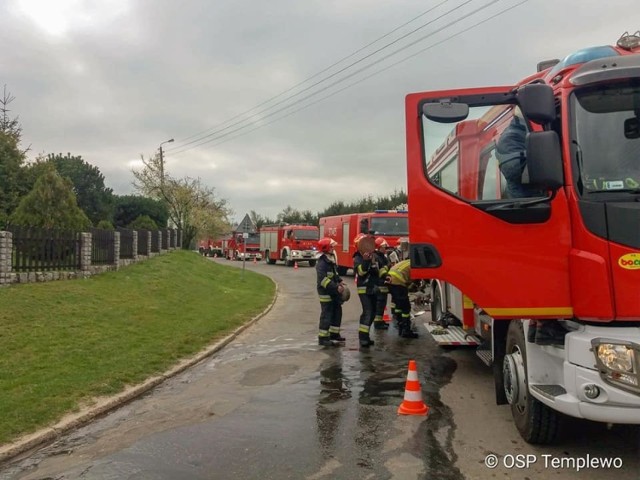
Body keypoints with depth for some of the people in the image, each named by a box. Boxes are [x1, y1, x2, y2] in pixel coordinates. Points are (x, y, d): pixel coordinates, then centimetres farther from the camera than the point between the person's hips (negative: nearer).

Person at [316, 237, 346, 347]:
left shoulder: (331, 260, 12)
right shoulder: (322, 263, -19)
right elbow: (323, 279, -26)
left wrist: (340, 282, 8)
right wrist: (336, 287, -28)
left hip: (333, 292, 10)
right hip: (326, 292, -10)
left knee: (337, 312, 16)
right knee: (326, 314, -5)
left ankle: (334, 334, 29)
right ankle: (323, 338, 1)